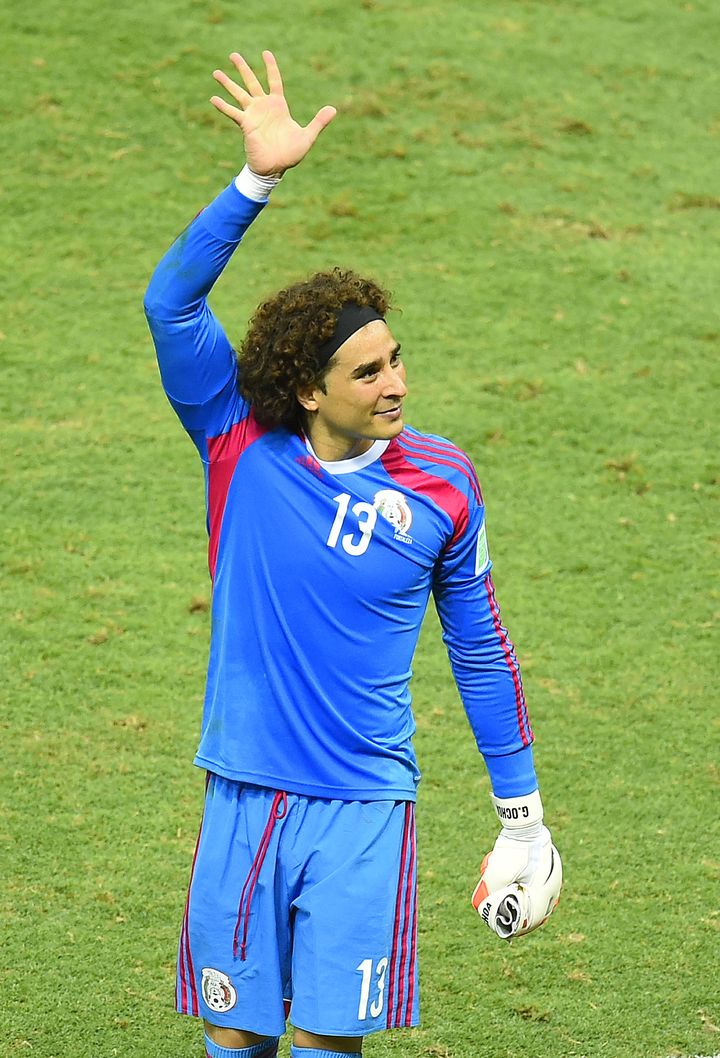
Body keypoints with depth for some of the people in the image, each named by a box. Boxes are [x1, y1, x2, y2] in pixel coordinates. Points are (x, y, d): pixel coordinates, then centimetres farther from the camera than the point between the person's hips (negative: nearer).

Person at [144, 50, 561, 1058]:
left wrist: (521, 814, 10)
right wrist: (256, 180, -26)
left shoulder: (442, 484, -2)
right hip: (242, 797, 1)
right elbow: (171, 300, -15)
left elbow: (482, 651, 8)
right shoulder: (240, 445, -3)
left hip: (364, 809, -1)